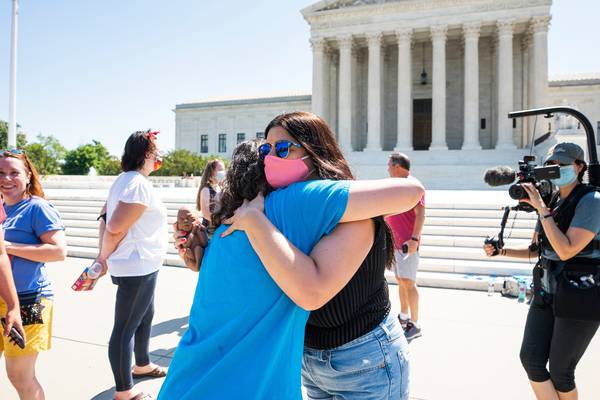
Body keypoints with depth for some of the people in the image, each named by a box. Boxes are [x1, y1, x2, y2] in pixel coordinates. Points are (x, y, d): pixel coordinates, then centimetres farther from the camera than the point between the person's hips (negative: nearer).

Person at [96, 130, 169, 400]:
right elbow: (116, 228, -23)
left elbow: (105, 217, 13)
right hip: (137, 267, -10)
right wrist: (105, 256, -6)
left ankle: (142, 365, 45)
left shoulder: (124, 180, 10)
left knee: (145, 316, 25)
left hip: (140, 267, 10)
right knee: (125, 328, 1)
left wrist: (104, 255, 11)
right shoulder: (139, 185, -20)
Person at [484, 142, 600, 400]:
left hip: (579, 298, -6)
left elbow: (566, 250, -23)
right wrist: (501, 251, 3)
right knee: (531, 359, 2)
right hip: (546, 291, 7)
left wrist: (541, 209, -21)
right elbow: (535, 250, 17)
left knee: (559, 371, 4)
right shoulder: (551, 203, 8)